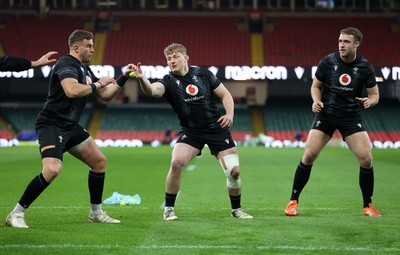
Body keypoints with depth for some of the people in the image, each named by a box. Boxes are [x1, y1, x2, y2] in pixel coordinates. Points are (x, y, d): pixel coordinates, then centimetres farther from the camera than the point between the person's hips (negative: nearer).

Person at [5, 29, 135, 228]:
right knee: (52, 170, -27)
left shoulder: (85, 69, 14)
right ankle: (16, 214, -16)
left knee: (99, 161, 12)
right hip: (51, 125, -10)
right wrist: (97, 84, -19)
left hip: (70, 126, 10)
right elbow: (72, 91, -34)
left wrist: (123, 77, 12)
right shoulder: (67, 64, -15)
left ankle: (96, 213, 24)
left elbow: (105, 96, 21)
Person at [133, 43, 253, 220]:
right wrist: (141, 79, -54)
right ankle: (169, 209, -8)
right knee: (177, 163, -26)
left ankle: (236, 209, 20)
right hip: (190, 131, -1)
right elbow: (152, 90, -32)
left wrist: (230, 114, -13)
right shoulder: (169, 81, -9)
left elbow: (225, 94, 5)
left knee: (234, 171, -5)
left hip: (216, 128, 1)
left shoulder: (203, 74, -3)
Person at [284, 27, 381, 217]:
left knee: (366, 159, -11)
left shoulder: (365, 67, -6)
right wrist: (316, 100, -13)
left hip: (351, 117, 0)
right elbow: (316, 86, 7)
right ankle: (293, 201, 5)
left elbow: (374, 94, 2)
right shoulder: (328, 62, -7)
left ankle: (368, 206, 8)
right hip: (326, 114, 0)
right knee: (309, 155, -10)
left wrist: (369, 101, -21)